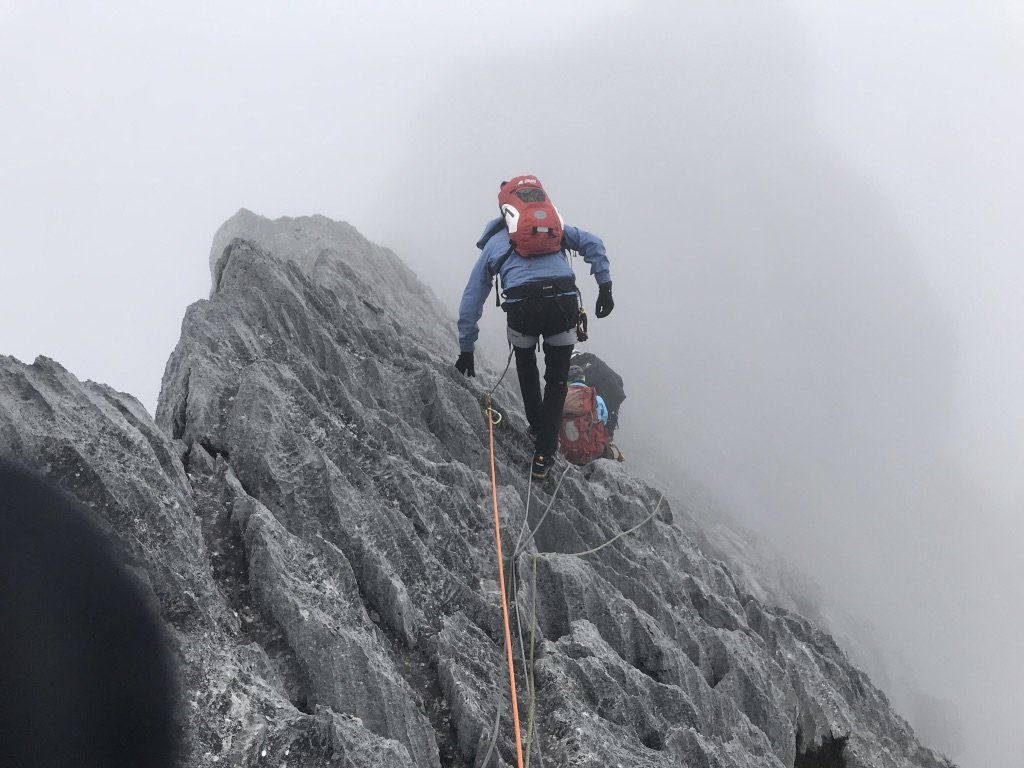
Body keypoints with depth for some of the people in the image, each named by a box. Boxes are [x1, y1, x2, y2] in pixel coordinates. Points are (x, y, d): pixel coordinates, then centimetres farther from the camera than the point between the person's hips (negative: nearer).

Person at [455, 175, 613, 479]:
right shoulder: (556, 228, 27)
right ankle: (543, 454, 13)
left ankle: (537, 427, 42)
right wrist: (605, 286, 5)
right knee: (556, 381, 17)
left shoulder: (494, 242, 25)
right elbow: (593, 243, 8)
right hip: (564, 303, 0)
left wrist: (466, 349, 29)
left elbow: (471, 300, 25)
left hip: (523, 307, 0)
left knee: (526, 365, 33)